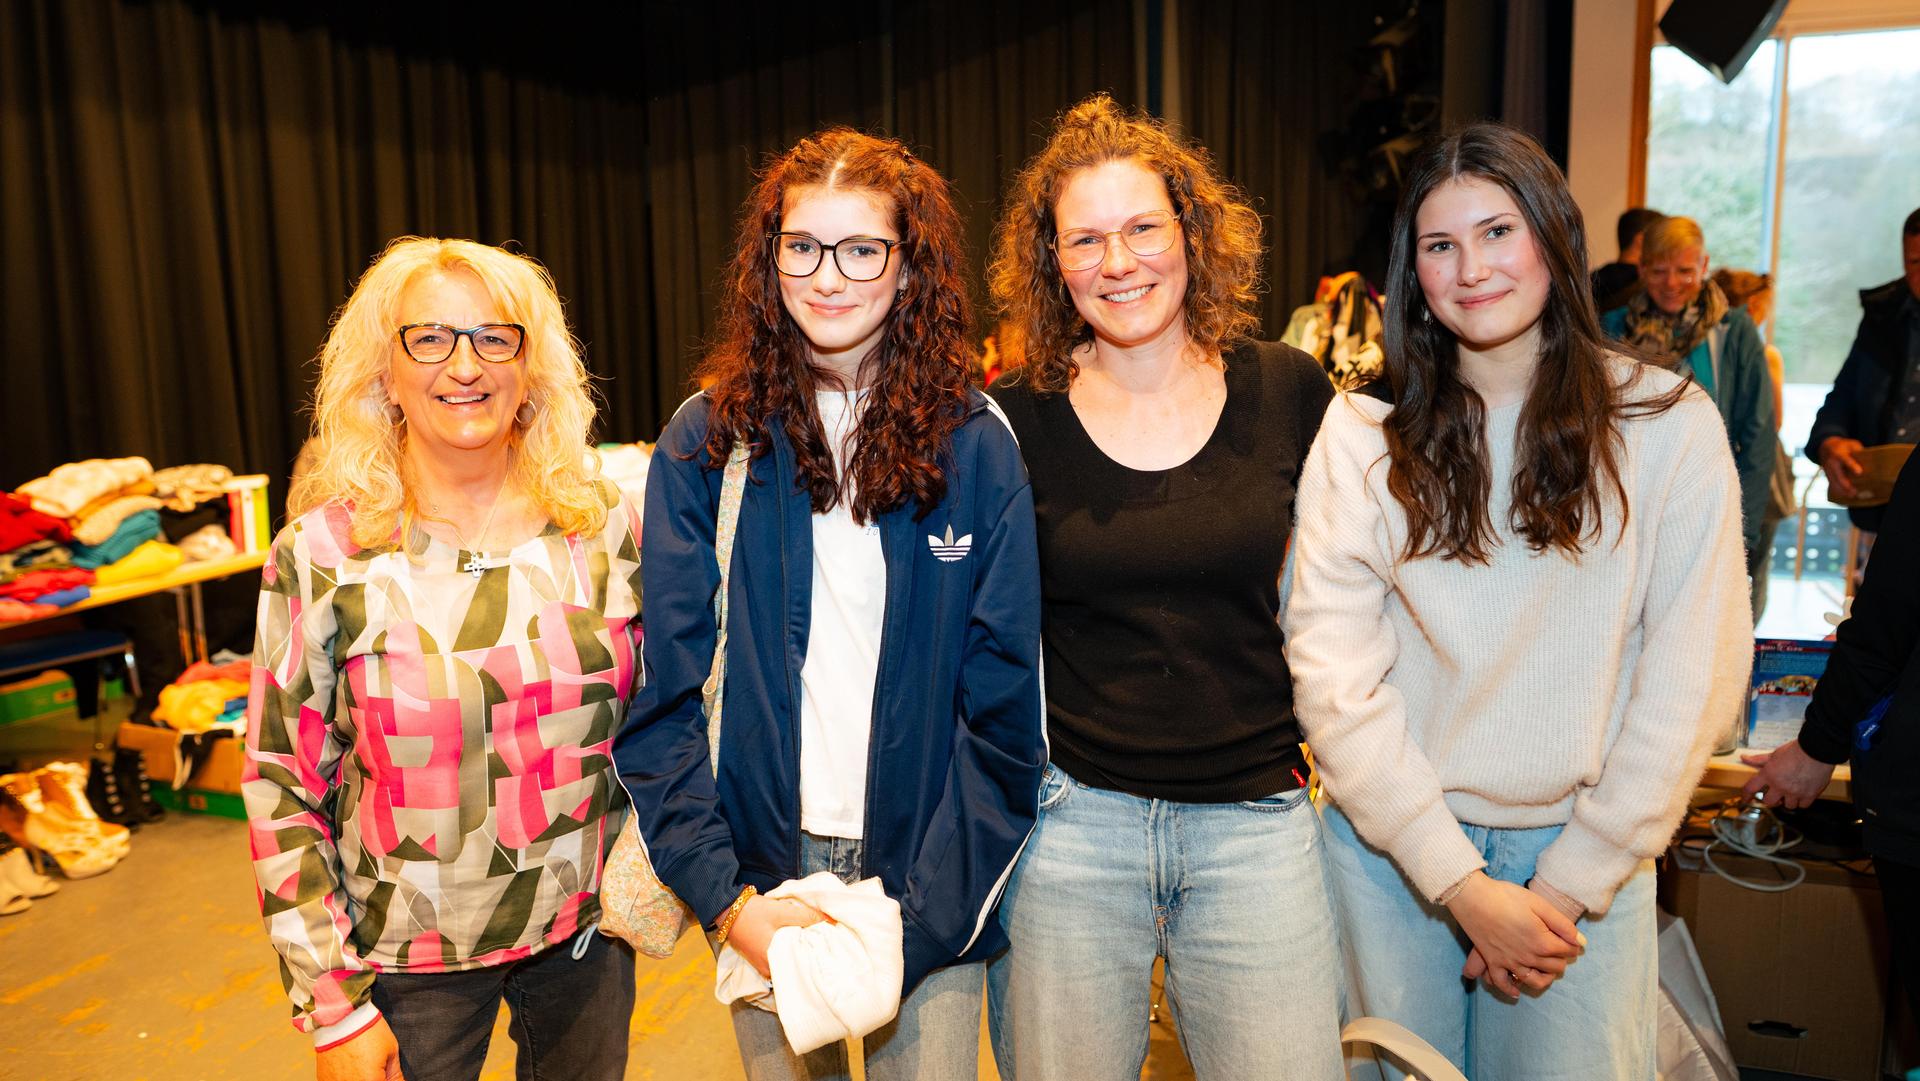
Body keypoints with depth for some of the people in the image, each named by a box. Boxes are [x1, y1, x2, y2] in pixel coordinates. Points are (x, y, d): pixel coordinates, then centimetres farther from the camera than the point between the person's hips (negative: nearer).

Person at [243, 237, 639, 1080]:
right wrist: (333, 1005, -7)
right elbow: (282, 788, -7)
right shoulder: (321, 555, -11)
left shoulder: (604, 530, -5)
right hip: (407, 960, -2)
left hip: (585, 928, 2)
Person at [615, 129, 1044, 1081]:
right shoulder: (708, 443, -5)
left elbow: (1003, 704, -7)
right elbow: (661, 689, -5)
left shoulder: (975, 447, -6)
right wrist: (726, 898, -12)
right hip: (764, 870, 1)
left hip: (930, 890, 0)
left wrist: (923, 920, -12)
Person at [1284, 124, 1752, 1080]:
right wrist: (1463, 885, -13)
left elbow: (1691, 678, -5)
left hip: (1586, 853, 0)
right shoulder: (1364, 433, -5)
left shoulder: (1669, 426, -5)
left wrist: (1571, 883, -8)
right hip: (1389, 842, 0)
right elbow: (1332, 673, -9)